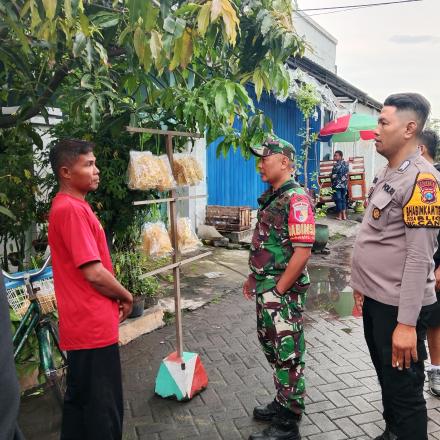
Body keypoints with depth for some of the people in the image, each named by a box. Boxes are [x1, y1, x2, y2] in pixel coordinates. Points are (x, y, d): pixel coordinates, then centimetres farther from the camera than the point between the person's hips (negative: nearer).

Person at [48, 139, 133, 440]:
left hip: (85, 324, 10)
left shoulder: (71, 206, 12)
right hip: (93, 326, -10)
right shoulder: (71, 209, -20)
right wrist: (126, 296, -6)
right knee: (104, 410, 4)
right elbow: (94, 273, -23)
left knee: (80, 399, 22)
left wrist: (114, 298, 12)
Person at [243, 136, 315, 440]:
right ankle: (282, 403, 39)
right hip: (266, 288, 10)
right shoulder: (271, 197, 12)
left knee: (288, 355, 3)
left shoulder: (296, 199, -18)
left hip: (283, 291, -9)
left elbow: (303, 251, -23)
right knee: (272, 348, 21)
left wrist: (278, 290, -18)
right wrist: (254, 278, 17)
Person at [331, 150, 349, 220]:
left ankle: (339, 216, 4)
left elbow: (333, 176, -16)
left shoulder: (337, 165, -15)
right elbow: (346, 174, 14)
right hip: (344, 185, 7)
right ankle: (344, 215, 13)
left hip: (337, 185, -7)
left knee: (338, 199, -1)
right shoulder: (345, 163, 8)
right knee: (343, 199, 12)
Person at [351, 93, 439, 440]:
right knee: (386, 380, 24)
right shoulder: (388, 174, 10)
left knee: (404, 391, 7)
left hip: (398, 306, -9)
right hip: (375, 299, 9)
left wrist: (407, 322, -22)